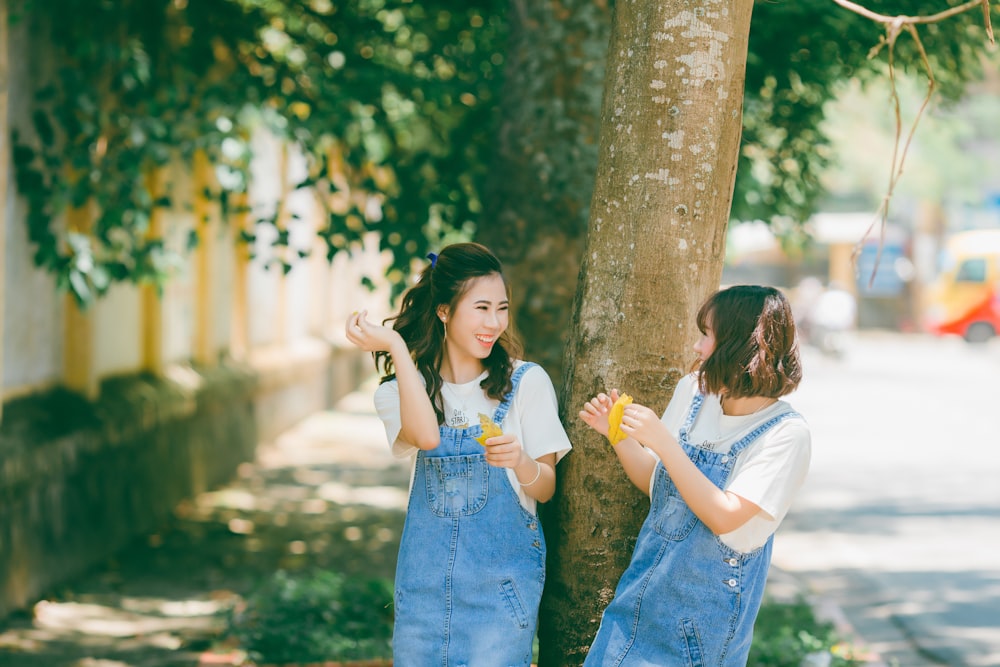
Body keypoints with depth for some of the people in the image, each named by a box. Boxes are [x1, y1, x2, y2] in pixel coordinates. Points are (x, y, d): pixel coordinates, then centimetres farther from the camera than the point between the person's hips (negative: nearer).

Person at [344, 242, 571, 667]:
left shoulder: (526, 381, -2)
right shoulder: (403, 388, 3)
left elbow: (546, 488, -1)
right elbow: (426, 436, -20)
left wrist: (520, 461, -23)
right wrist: (396, 348, -20)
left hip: (502, 578, -2)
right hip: (427, 579, 2)